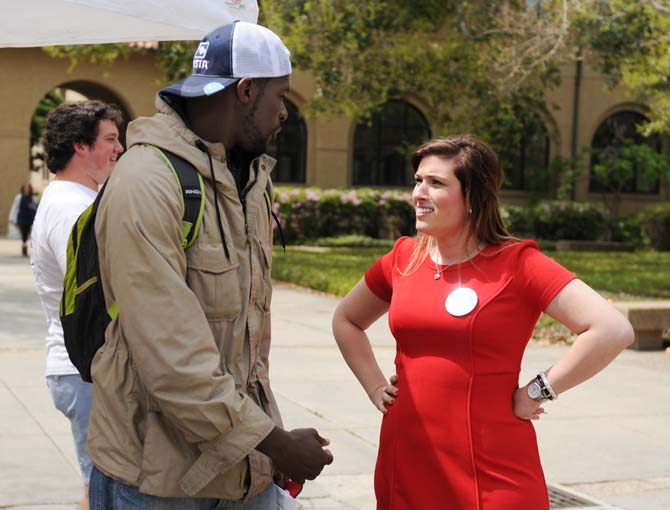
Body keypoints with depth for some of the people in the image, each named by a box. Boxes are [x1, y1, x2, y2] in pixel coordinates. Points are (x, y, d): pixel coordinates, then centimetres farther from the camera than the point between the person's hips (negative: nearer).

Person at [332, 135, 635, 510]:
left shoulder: (516, 263, -10)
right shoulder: (403, 259, 5)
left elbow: (613, 331, -19)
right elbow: (346, 320, 23)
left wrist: (536, 393, -14)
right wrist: (374, 385, 10)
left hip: (492, 471, -5)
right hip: (405, 460, 5)